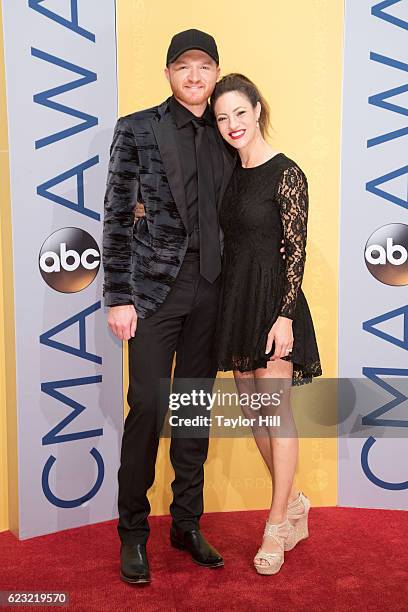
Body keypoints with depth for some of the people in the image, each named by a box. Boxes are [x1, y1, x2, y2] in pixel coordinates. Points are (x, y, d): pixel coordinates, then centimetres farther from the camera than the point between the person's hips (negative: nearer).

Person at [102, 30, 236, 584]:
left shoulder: (224, 136, 11)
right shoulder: (138, 129, 1)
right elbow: (116, 217, -3)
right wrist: (118, 297, -8)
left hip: (210, 288, 4)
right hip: (155, 286, -3)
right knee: (148, 405, -2)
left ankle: (187, 524, 25)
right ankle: (133, 532, 16)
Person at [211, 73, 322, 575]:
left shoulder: (286, 174, -9)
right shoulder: (232, 174, 12)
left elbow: (296, 251, -13)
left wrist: (285, 315, -18)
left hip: (271, 299, -8)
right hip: (235, 299, 8)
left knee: (275, 410, 0)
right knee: (252, 410, 12)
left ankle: (277, 526, 15)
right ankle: (293, 504, 30)